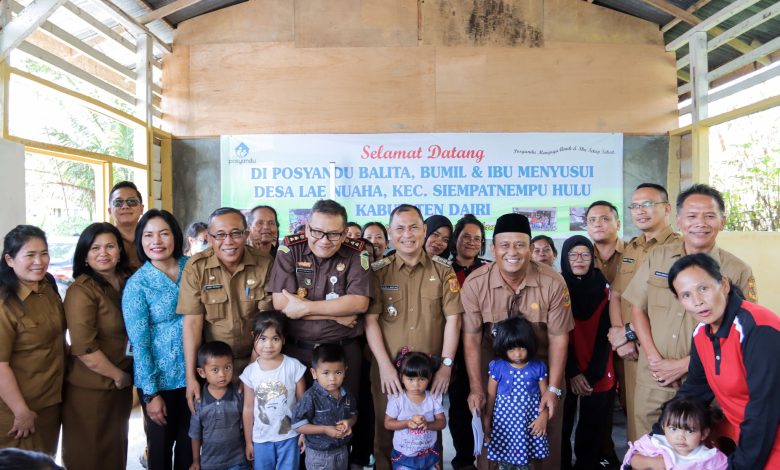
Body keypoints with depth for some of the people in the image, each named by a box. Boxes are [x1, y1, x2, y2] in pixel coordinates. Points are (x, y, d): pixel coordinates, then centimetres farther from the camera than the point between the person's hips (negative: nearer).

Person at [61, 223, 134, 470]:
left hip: (122, 383, 6)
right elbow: (84, 348, -22)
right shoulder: (81, 290, -17)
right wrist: (118, 375, -13)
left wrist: (126, 375, 5)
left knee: (117, 448, 20)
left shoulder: (128, 282, 2)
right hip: (90, 388, -6)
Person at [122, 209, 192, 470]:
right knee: (161, 445, 16)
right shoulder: (137, 284, -11)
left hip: (194, 373, 3)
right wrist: (151, 393, -12)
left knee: (190, 443, 17)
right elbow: (139, 343, -12)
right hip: (159, 379, -3)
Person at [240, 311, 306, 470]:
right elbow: (248, 408, -1)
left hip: (289, 436, -1)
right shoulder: (250, 372, -9)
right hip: (261, 438, 1)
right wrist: (248, 441, 4)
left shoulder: (294, 366, -14)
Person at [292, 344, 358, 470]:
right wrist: (325, 429, -25)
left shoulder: (346, 395, -4)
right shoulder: (311, 397, -22)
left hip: (342, 451, 5)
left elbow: (354, 414, 11)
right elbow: (298, 425, -20)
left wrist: (349, 422, -12)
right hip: (318, 454, -5)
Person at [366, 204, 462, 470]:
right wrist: (385, 365, -11)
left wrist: (446, 365, -7)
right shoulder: (378, 271, 1)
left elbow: (453, 319, 0)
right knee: (387, 433, 9)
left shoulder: (443, 272, 3)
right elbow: (370, 320, -4)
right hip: (388, 369, 0)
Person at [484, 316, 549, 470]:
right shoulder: (497, 367, -9)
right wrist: (486, 422, 3)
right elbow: (491, 396, -1)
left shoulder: (538, 368, -7)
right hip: (504, 422, 0)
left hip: (529, 423, 0)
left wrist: (543, 418, -10)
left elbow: (545, 395, 1)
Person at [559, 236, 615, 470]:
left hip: (598, 375, 1)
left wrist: (592, 375, -9)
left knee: (594, 430, 6)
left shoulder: (603, 288, 1)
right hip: (565, 374, -1)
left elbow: (605, 335, -1)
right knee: (562, 427, 5)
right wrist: (573, 373, -12)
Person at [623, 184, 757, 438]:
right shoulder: (657, 257, 3)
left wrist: (684, 364, -11)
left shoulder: (738, 271, -4)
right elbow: (638, 308, 5)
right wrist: (653, 358, -7)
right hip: (652, 380, 2)